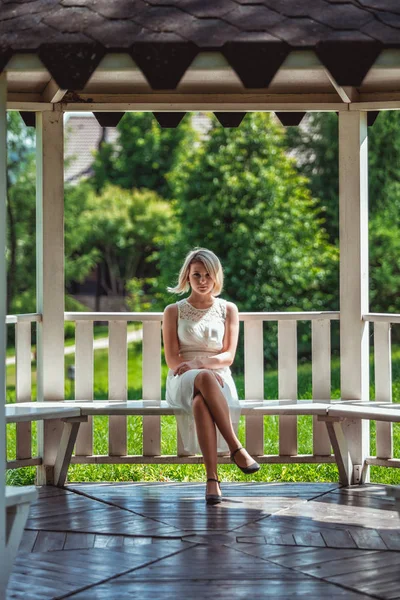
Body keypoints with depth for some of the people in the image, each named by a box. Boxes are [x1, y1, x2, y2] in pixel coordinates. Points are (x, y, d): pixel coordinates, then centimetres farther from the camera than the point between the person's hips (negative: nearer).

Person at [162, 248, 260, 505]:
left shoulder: (228, 310, 14)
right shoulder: (174, 312, 12)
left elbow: (228, 356, 4)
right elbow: (172, 359, 2)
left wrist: (198, 362, -16)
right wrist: (205, 371, -17)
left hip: (219, 380, 1)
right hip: (183, 382, -1)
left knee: (201, 403, -41)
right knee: (205, 378, -42)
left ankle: (212, 479, -47)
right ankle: (236, 448, -45)